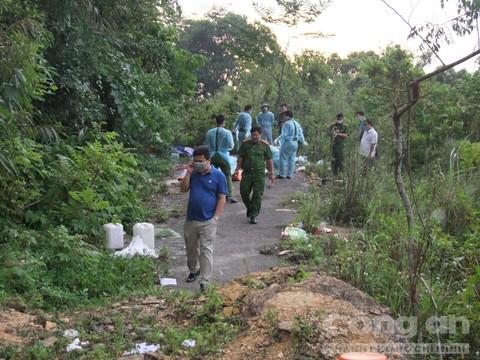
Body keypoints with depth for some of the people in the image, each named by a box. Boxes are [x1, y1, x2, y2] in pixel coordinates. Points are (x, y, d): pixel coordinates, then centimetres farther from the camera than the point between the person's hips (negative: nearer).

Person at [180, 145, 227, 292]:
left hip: (208, 221, -4)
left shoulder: (218, 175, -8)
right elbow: (183, 189, -1)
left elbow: (222, 198, -7)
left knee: (206, 251, -2)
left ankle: (204, 282, 1)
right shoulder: (193, 173, 3)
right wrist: (188, 173, -11)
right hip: (191, 219, 5)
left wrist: (215, 217, -12)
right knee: (191, 248, 19)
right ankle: (193, 270, 42)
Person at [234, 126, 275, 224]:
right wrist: (237, 169, 0)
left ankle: (253, 215, 2)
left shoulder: (265, 146, 5)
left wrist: (271, 173, 4)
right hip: (247, 173, 2)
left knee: (257, 195, -5)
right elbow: (240, 158, 10)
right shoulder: (245, 144, 8)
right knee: (244, 192, 0)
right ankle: (249, 207, 29)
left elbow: (269, 160, 8)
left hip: (259, 174, -2)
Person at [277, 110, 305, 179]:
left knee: (284, 158, -1)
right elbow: (300, 133, 16)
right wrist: (302, 140, 28)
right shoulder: (297, 123, 11)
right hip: (295, 143, 8)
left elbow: (284, 135, -17)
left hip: (287, 142, -8)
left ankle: (282, 174, 0)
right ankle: (289, 175, 13)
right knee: (292, 159, 10)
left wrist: (282, 144, -14)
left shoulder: (287, 124, -15)